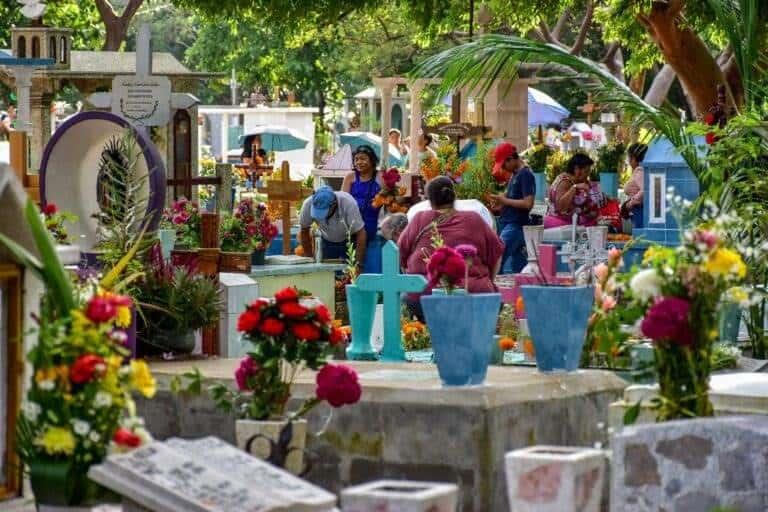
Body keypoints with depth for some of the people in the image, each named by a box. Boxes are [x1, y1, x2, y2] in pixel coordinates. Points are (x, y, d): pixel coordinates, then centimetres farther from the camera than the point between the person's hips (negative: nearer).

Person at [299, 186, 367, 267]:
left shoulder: (348, 203, -35)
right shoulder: (308, 204, -27)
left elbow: (360, 233, -29)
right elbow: (304, 231, -9)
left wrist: (358, 263, -31)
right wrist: (309, 257, -8)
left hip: (349, 242, -2)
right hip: (327, 241, 2)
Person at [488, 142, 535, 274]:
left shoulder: (525, 175, -13)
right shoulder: (515, 174, 15)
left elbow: (528, 203, -20)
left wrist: (505, 200, -13)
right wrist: (501, 198, 6)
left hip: (515, 225, -10)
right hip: (508, 224, 10)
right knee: (519, 267, 10)